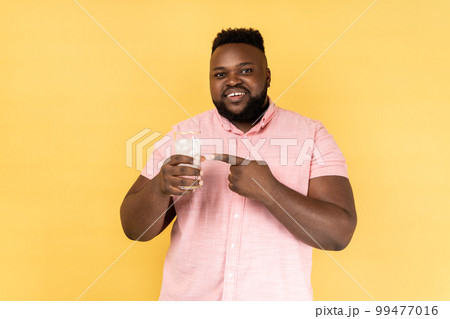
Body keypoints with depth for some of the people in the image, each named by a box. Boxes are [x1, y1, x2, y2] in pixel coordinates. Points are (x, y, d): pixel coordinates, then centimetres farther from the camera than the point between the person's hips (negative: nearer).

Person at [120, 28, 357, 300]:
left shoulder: (311, 135, -7)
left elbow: (339, 233, -15)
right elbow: (135, 229, -4)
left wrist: (268, 189, -27)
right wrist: (160, 188, -24)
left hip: (277, 297, -1)